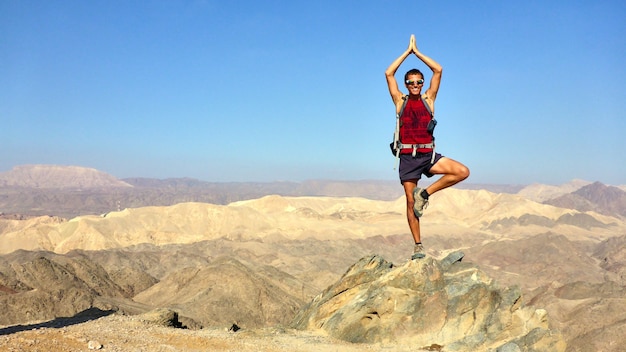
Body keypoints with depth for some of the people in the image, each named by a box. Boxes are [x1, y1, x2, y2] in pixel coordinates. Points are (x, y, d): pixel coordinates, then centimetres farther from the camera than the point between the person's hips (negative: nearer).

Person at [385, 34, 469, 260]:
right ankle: (418, 246, 10)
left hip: (428, 155, 2)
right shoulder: (400, 101, 6)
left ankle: (425, 193, -5)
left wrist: (418, 52, 7)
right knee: (410, 202, 1)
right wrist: (408, 51, 4)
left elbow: (438, 70, 5)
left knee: (463, 172, -17)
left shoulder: (428, 99, 9)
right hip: (408, 156, -2)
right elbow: (389, 74, -1)